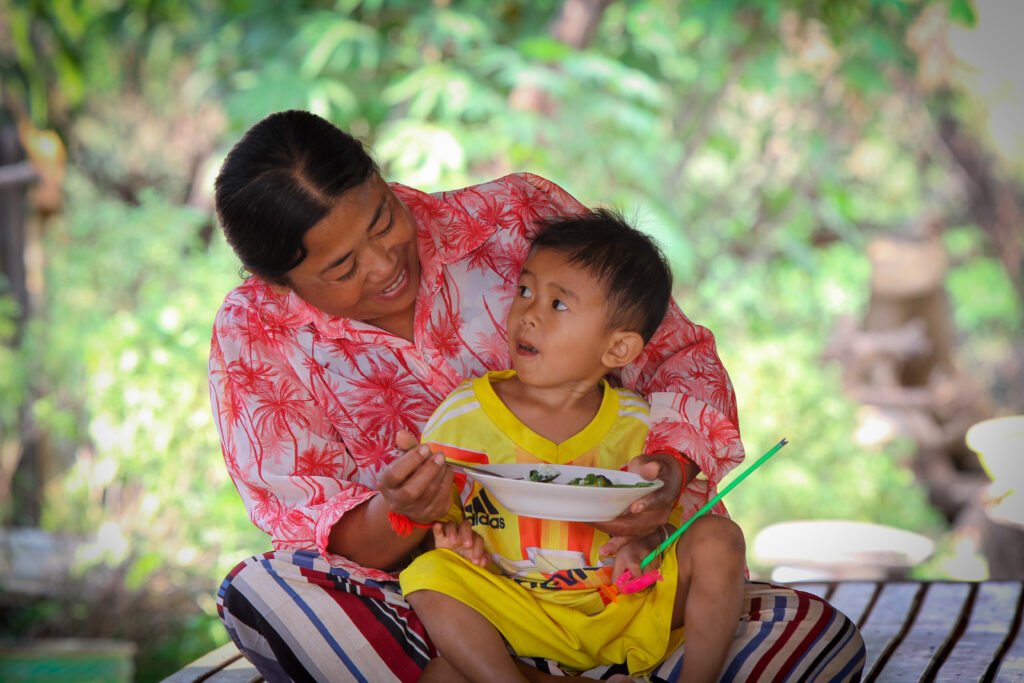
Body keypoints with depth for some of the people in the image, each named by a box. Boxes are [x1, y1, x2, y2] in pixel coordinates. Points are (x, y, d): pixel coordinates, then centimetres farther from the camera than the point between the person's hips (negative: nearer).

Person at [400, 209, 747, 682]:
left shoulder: (634, 423, 0)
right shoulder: (464, 415, -3)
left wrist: (644, 541, -12)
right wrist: (447, 531, -20)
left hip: (626, 608, 1)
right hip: (526, 619, -1)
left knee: (717, 537, -16)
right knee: (430, 576, -24)